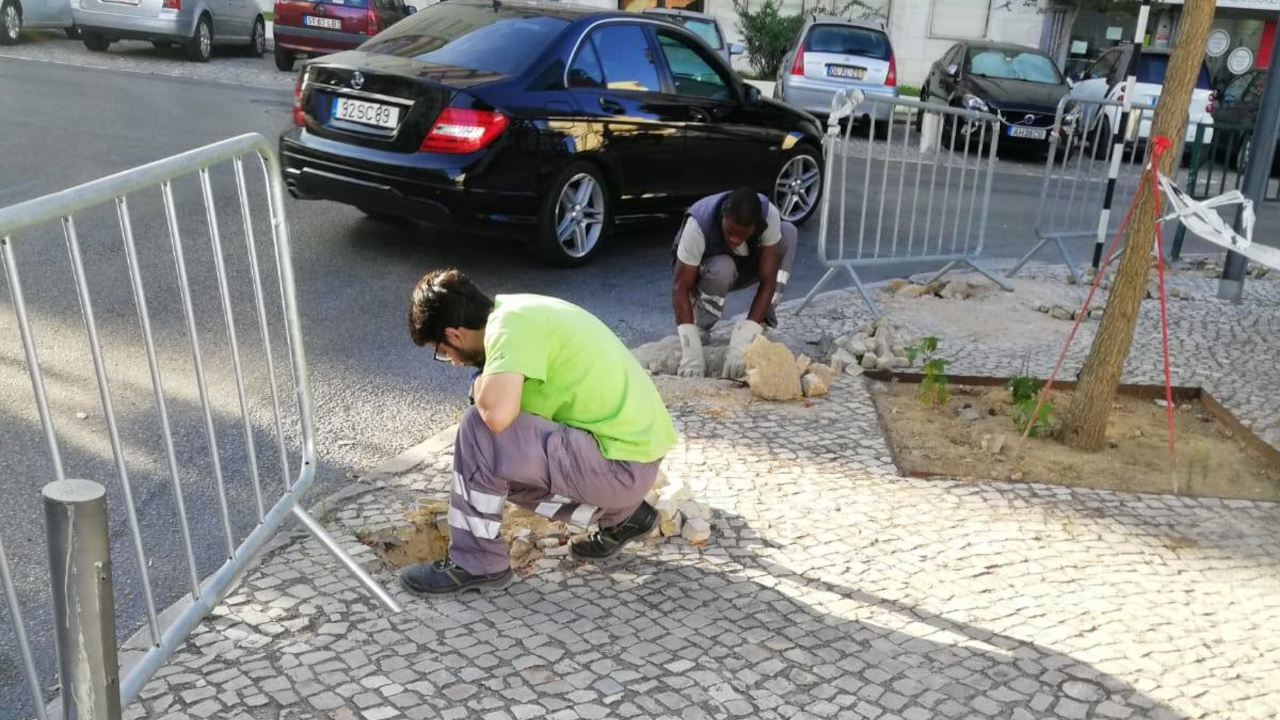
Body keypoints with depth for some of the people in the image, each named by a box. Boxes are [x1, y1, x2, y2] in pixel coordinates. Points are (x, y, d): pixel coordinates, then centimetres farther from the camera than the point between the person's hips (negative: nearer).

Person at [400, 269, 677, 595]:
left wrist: (480, 385, -10)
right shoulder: (519, 310, 12)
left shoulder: (509, 323, -18)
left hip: (622, 463, -10)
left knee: (480, 429, -16)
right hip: (637, 446, 10)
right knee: (506, 469, 21)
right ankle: (620, 515, 24)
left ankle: (476, 563, 0)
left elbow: (497, 413, -32)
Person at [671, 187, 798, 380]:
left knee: (788, 232, -22)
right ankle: (700, 329, -13)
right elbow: (681, 287, -35)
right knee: (722, 269, -38)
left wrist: (743, 342, -41)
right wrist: (692, 352, -44)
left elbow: (767, 281, -31)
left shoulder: (769, 215, -31)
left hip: (745, 268, 3)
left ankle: (764, 322, -15)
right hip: (706, 272, -3)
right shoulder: (698, 224, -37)